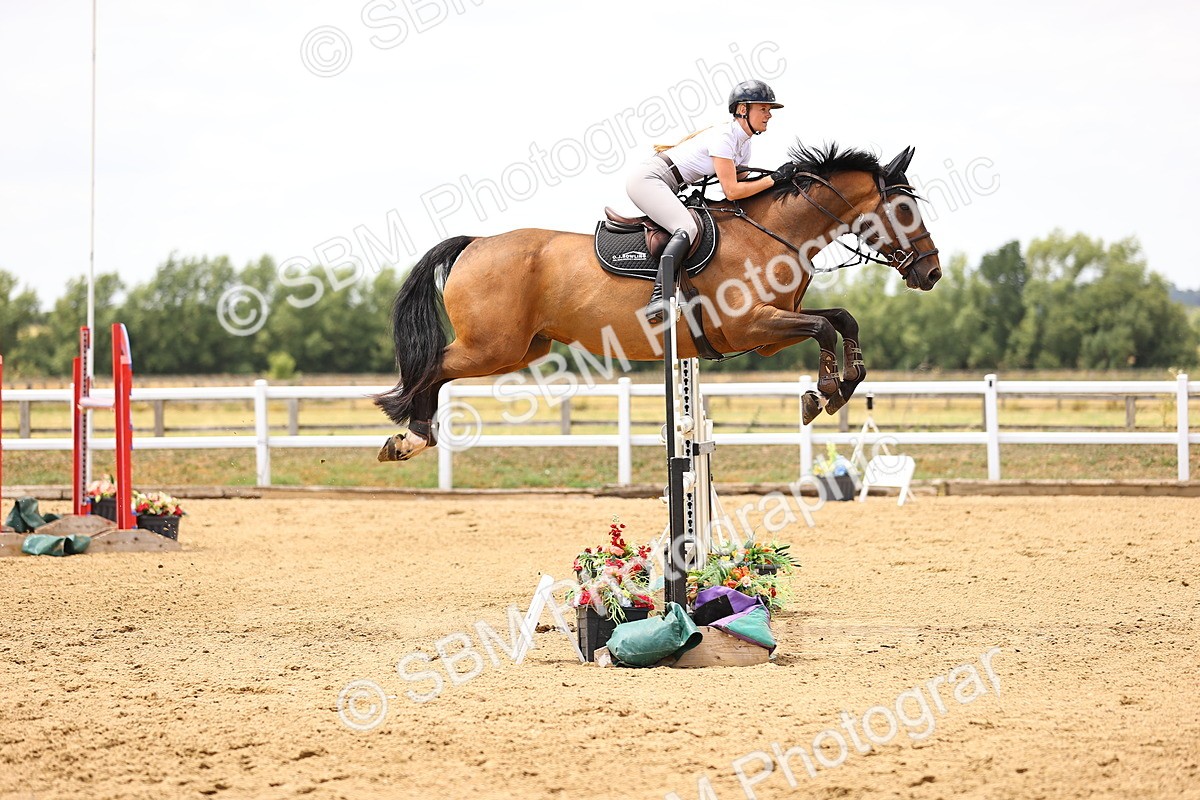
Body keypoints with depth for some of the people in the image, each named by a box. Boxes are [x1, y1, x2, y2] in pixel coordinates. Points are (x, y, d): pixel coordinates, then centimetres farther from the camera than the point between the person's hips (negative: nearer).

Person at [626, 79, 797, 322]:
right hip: (647, 178, -11)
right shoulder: (723, 138, -19)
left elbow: (739, 184, 14)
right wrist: (773, 179, -19)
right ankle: (657, 299, -40)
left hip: (667, 189, 11)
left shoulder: (743, 146, 11)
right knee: (687, 229, -29)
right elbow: (732, 191, -22)